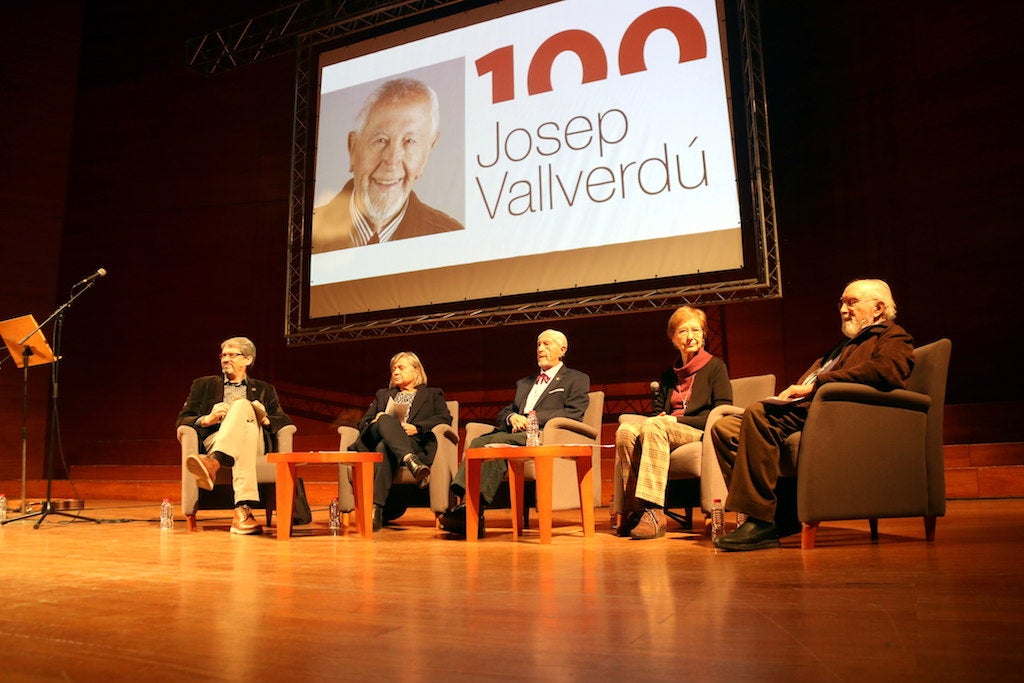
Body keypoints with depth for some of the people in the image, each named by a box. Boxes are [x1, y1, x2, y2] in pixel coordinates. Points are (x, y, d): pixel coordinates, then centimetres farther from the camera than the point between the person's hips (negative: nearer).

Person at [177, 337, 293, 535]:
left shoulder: (264, 390, 28)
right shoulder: (204, 385, 28)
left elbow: (284, 422, 16)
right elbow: (182, 420, 17)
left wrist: (265, 419, -7)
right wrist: (206, 419, -5)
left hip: (257, 444, 0)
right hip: (215, 441, 0)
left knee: (241, 405, -32)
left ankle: (212, 463, -59)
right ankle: (244, 507, -57)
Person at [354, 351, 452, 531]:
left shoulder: (433, 394, 28)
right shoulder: (383, 394, 38)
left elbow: (445, 418, 8)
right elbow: (363, 421, 27)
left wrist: (417, 427, -8)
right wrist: (374, 422, 1)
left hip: (413, 442, -2)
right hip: (374, 440, 3)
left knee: (384, 447, -39)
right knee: (385, 420, -35)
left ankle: (376, 509, -53)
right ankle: (411, 462, -58)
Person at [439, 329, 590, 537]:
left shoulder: (576, 379, 16)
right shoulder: (524, 383, 34)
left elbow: (574, 413, -3)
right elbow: (501, 414, 26)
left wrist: (533, 418, -11)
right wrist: (512, 417, -1)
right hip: (515, 433, 6)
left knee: (497, 441, -33)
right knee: (478, 442, -26)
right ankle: (464, 501, -40)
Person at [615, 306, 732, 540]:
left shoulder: (715, 367, 6)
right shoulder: (669, 375, 22)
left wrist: (676, 419, -12)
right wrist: (661, 416, -4)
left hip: (702, 434, -5)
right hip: (667, 433, 5)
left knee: (653, 426, -35)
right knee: (625, 430, -26)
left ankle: (654, 512, -42)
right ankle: (633, 509, -29)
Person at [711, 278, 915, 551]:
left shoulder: (894, 338, 10)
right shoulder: (847, 344, 38)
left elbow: (884, 371, -14)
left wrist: (814, 385, -16)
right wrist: (793, 391, 4)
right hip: (804, 408, 10)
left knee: (758, 413, -34)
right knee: (724, 427, -8)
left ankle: (761, 521, -30)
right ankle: (780, 515, -13)